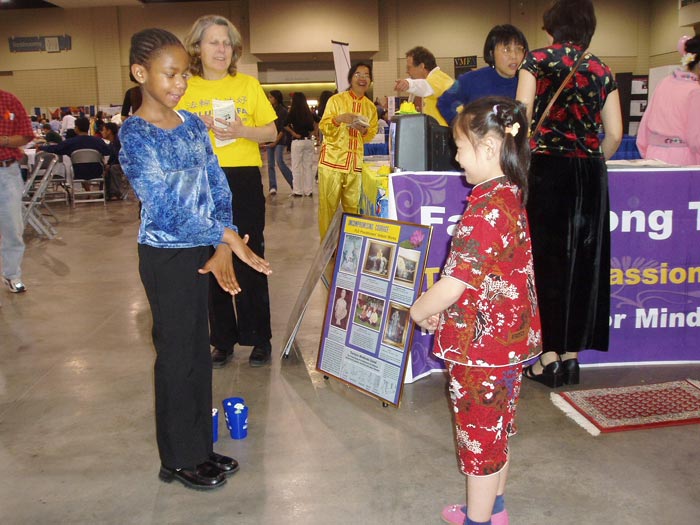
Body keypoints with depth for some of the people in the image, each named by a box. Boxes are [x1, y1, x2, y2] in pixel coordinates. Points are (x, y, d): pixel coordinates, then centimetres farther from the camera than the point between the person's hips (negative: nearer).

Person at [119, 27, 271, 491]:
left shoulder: (192, 124, 7)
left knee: (198, 352, 14)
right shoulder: (136, 135, -14)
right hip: (166, 257, -6)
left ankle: (199, 449, 31)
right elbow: (166, 209, -20)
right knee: (178, 355, 5)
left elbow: (218, 188, 3)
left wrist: (222, 247, -9)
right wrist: (228, 236, -21)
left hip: (200, 252, 7)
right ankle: (179, 460, 23)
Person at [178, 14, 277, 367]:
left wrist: (242, 130, -13)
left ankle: (260, 339, 14)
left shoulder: (248, 86, 5)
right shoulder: (184, 90, 7)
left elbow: (271, 132, 6)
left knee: (250, 263, 1)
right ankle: (223, 341, 20)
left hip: (244, 181, -1)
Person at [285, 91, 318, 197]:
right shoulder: (309, 113, 6)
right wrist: (313, 134, 12)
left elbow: (286, 125, -17)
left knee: (296, 167, 3)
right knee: (308, 167, 10)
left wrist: (294, 134, -9)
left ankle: (298, 191, 4)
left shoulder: (293, 112, -7)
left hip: (298, 141, -5)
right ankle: (309, 190, 12)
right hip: (309, 141, 5)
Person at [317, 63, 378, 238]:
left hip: (356, 163, 3)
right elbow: (324, 128, -3)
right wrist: (339, 119, -20)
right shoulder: (335, 100, 1)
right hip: (332, 160, -3)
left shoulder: (371, 107, 13)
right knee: (328, 206, -2)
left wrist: (364, 130, -9)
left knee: (353, 207, 3)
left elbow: (372, 136, 12)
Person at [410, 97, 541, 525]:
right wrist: (441, 309, 7)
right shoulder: (509, 196, 5)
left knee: (479, 436, 8)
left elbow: (455, 283, -27)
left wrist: (420, 311, -9)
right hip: (508, 340, 10)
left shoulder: (486, 208, -26)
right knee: (497, 430, 24)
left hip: (481, 344, -10)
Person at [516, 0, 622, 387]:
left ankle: (549, 359, 7)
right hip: (589, 176, 3)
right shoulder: (601, 71, 9)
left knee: (546, 261, 4)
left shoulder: (537, 60, 0)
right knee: (582, 262, 10)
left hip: (546, 170, -3)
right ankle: (571, 356, 18)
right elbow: (614, 134, 6)